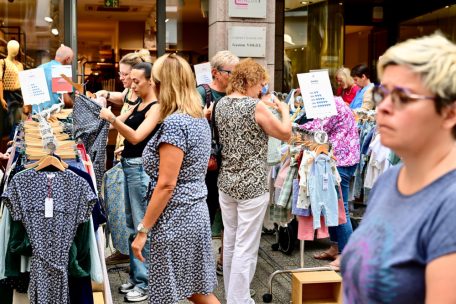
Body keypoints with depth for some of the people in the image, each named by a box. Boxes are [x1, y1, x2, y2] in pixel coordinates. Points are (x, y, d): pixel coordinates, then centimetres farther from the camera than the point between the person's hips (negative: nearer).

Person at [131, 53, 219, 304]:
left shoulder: (174, 123, -19)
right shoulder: (200, 119, 9)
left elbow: (166, 185, -21)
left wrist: (143, 229, -16)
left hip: (175, 219, -9)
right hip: (195, 213, 9)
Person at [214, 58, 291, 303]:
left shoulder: (221, 104, 6)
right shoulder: (255, 107, -15)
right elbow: (285, 134, -6)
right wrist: (284, 109, 9)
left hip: (227, 182, 8)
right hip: (251, 184, -8)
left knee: (230, 242, 16)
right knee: (246, 248, 0)